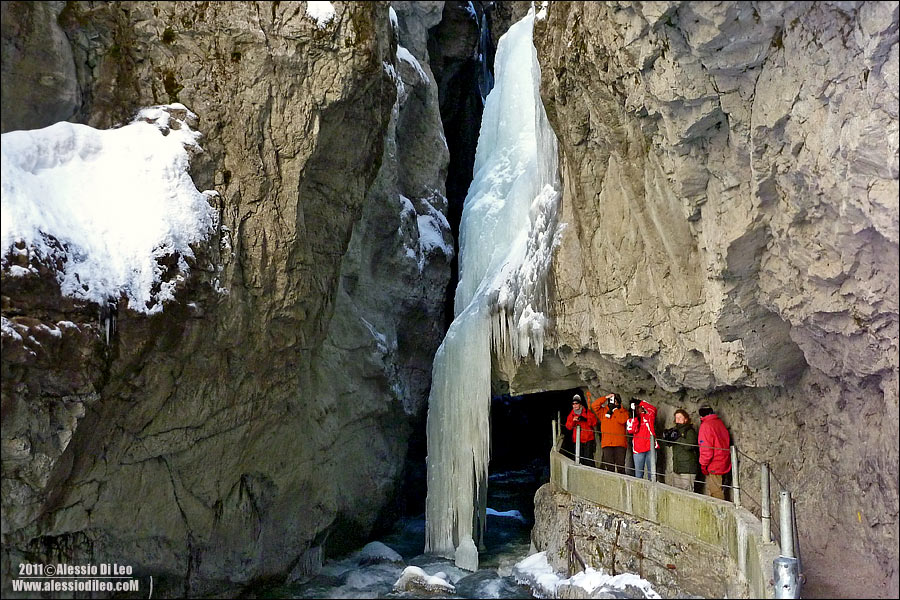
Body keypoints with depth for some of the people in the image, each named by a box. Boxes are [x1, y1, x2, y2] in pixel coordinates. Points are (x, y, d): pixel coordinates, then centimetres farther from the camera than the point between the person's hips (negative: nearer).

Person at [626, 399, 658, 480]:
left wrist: (640, 402, -5)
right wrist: (636, 418, -5)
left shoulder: (648, 416, 13)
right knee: (638, 472, 0)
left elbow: (653, 409, -7)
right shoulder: (631, 420, 12)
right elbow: (631, 430, -5)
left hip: (650, 447, 0)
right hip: (638, 449, 0)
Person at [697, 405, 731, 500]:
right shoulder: (720, 422, 9)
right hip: (724, 465, 8)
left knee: (716, 494, -3)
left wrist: (703, 465, -9)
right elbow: (727, 442, 17)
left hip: (714, 467, -8)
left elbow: (706, 449, -19)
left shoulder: (705, 425, -14)